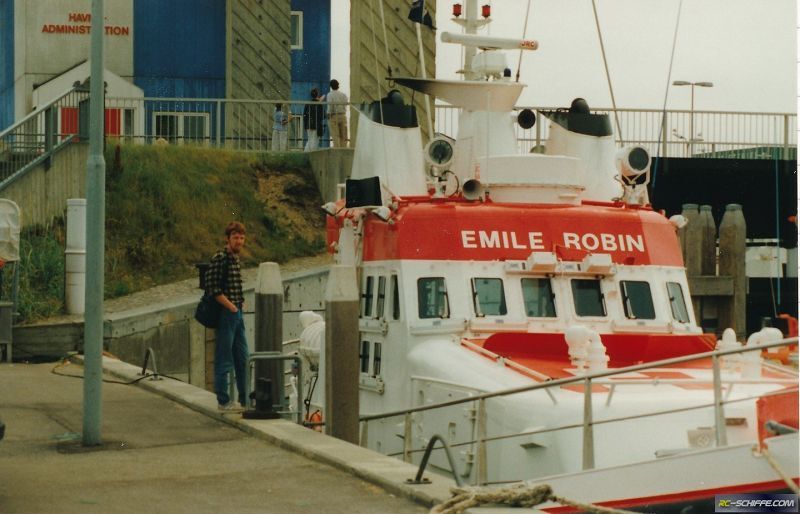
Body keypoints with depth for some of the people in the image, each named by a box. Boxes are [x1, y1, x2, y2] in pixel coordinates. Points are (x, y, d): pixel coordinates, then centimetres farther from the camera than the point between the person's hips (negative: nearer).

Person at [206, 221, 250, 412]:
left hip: (237, 313, 9)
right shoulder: (220, 258, -13)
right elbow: (213, 288, -19)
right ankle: (224, 401, 2)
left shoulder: (236, 259, 15)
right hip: (225, 314, -9)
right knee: (224, 359, -3)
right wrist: (231, 307, -17)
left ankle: (245, 399, 20)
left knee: (242, 358, 13)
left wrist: (240, 304, 10)